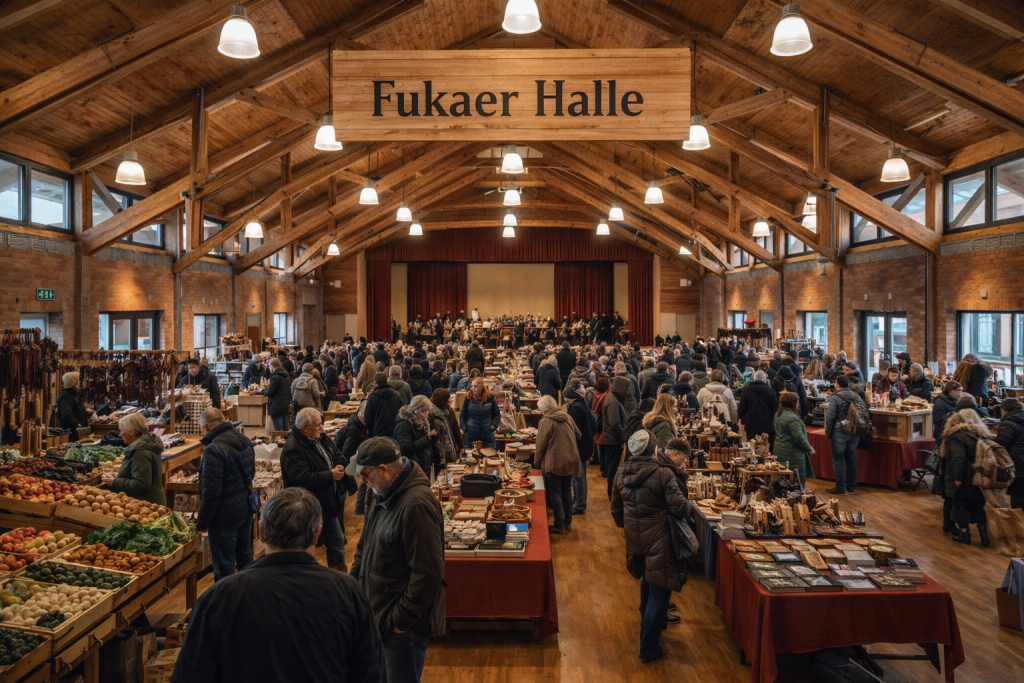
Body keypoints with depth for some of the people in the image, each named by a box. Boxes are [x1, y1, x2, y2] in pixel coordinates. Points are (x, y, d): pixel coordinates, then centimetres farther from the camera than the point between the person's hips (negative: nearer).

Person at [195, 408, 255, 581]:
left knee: (224, 566, 4)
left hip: (225, 514, -8)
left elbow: (211, 491, -22)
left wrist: (202, 521, -12)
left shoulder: (214, 450, -23)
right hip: (246, 508, 8)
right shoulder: (244, 440, 2)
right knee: (245, 556, 22)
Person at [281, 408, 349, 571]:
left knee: (337, 541, 20)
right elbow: (303, 479, -32)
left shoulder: (322, 438, 6)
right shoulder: (293, 449, -23)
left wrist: (340, 466, -11)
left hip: (328, 503, 9)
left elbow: (339, 457, 13)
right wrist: (330, 475, -24)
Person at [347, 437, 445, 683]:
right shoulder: (381, 494, 4)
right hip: (377, 614, 9)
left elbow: (427, 574, -26)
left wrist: (402, 619, -18)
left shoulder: (417, 505, -27)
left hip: (404, 625, -9)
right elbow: (364, 546, 18)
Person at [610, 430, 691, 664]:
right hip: (658, 541, -6)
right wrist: (687, 507, 2)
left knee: (647, 583, 29)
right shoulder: (663, 473, -20)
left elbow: (616, 509, 10)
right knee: (659, 593, 6)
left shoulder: (621, 474, 0)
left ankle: (648, 625, 48)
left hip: (634, 540, 7)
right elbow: (679, 507, -21)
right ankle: (648, 648, 14)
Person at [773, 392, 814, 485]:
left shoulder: (778, 414, 9)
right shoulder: (792, 418, -19)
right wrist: (809, 448, -4)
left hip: (778, 452, 9)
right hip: (792, 454, -9)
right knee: (799, 481, 0)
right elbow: (799, 438, -21)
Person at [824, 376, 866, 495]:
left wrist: (828, 432, -2)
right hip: (855, 432, 6)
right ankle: (851, 487, 19)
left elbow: (830, 417, -15)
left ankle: (840, 488, 4)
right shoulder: (856, 396, 4)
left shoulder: (835, 398, -13)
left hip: (840, 433, -6)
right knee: (851, 459, 13)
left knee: (838, 460, 2)